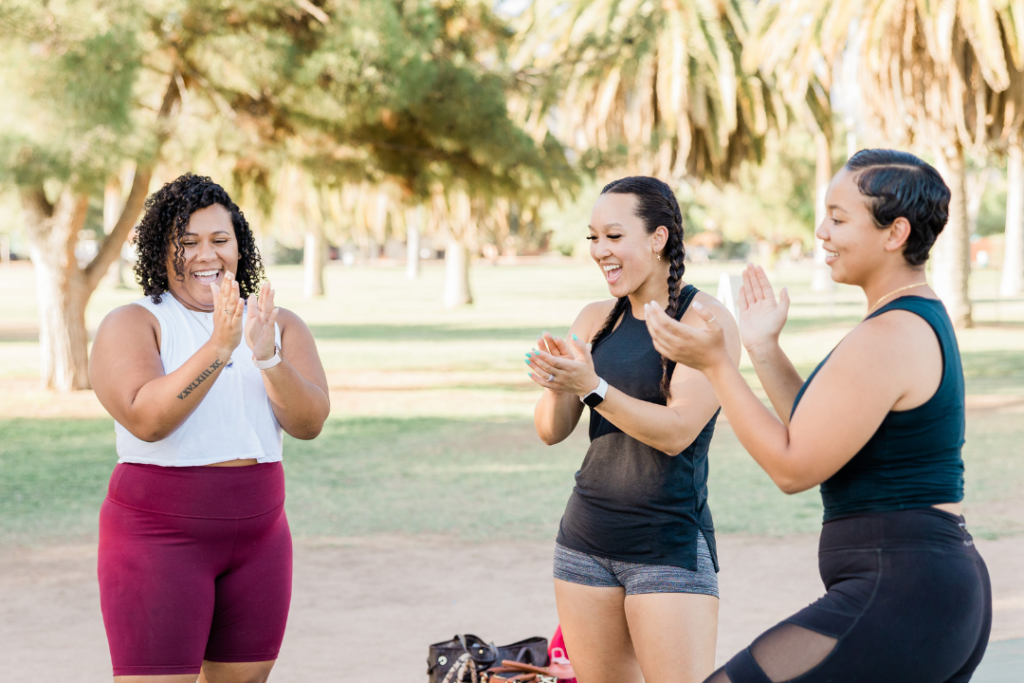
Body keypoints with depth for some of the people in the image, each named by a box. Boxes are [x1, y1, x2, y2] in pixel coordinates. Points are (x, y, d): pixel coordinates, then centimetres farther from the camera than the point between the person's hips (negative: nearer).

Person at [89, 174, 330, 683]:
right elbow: (147, 419, -19)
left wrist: (267, 356, -20)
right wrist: (220, 346, -26)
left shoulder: (282, 326, 9)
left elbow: (309, 423, -4)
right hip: (159, 535, -4)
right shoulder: (131, 325, -3)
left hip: (258, 535, 5)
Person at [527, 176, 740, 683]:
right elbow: (551, 431, 5)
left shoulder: (707, 321, -7)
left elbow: (676, 432, -17)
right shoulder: (596, 320, 9)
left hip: (670, 547, -5)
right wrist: (556, 386, -17)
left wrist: (591, 386, -27)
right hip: (586, 542, 6)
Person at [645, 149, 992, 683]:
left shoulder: (886, 338, -17)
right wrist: (763, 349, 16)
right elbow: (818, 438, 19)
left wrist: (714, 363, -13)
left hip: (897, 595, -11)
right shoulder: (922, 320, 15)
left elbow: (793, 468, -15)